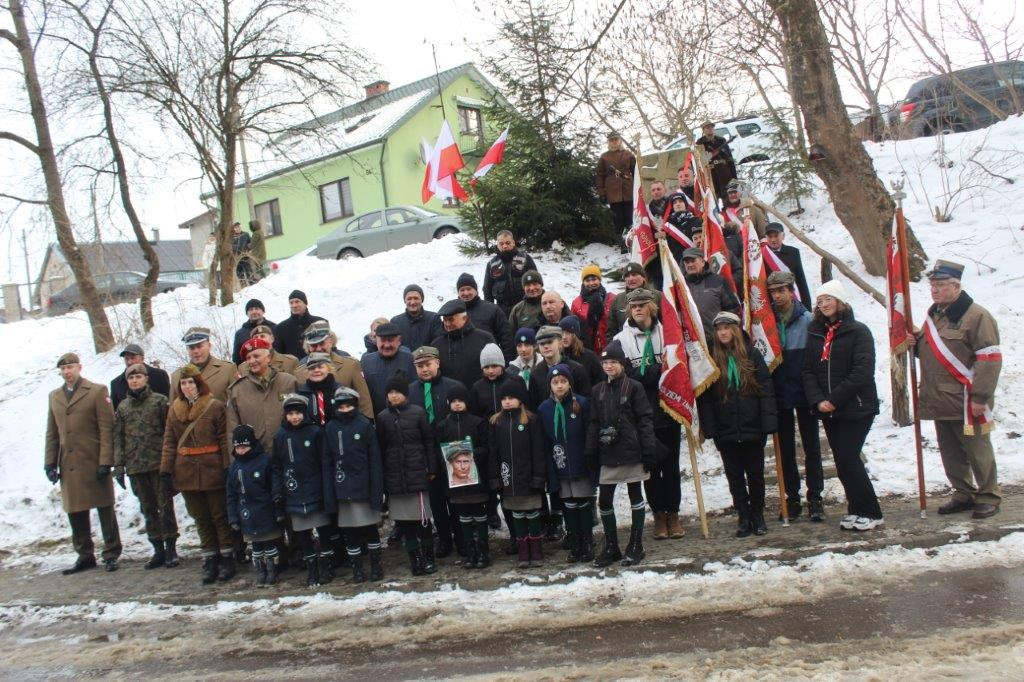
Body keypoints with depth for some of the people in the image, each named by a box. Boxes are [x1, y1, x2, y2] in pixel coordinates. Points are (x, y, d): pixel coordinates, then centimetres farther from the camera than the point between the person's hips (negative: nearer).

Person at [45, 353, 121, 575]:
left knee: (104, 509, 2)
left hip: (94, 463, -5)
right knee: (74, 511, 8)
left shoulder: (97, 391, -2)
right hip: (68, 465, 5)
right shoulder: (54, 396, 15)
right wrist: (50, 463, 7)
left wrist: (105, 461, -13)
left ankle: (111, 554, 12)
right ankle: (84, 556, 20)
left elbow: (107, 428, -7)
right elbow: (52, 433, 16)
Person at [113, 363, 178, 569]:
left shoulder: (159, 401, -2)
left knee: (165, 506, 0)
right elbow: (118, 438, 11)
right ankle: (158, 549, 19)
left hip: (159, 463, -4)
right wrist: (118, 465, 5)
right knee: (148, 509, 10)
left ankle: (170, 548, 8)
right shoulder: (122, 407, 11)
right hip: (135, 466, 4)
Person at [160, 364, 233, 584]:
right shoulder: (174, 410, 9)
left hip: (212, 470, -4)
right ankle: (209, 561, 20)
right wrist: (166, 472, 1)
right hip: (186, 472, 4)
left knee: (220, 515, 5)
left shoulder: (215, 407, -6)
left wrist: (228, 469, -13)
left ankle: (226, 558, 16)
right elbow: (169, 442, 8)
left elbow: (224, 440, -8)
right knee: (201, 518, 11)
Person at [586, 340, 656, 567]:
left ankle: (636, 547, 17)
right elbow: (593, 423, 10)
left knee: (635, 498, 8)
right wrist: (591, 454, 5)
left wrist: (648, 452, -12)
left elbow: (644, 420, -7)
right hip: (607, 455, 4)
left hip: (631, 452, -4)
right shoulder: (598, 391, 8)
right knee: (604, 501, 5)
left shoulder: (634, 387, -4)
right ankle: (611, 547, 19)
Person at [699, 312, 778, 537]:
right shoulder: (711, 358, 0)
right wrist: (709, 427, -7)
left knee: (755, 474, 11)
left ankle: (758, 516, 27)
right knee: (735, 476, 9)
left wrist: (769, 422, -12)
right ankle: (743, 518, 21)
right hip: (726, 432, 1)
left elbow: (766, 390, -5)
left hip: (752, 429, -1)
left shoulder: (752, 354, -2)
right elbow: (704, 397, -1)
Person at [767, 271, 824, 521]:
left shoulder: (807, 320, -6)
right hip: (779, 395, 3)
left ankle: (815, 497, 13)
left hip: (804, 392, -2)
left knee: (811, 446, 5)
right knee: (786, 448, 10)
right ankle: (792, 496, 20)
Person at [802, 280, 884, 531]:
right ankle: (857, 510, 21)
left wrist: (835, 399, -17)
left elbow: (862, 372, -14)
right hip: (827, 410, 5)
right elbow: (807, 370, 5)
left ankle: (870, 513, 5)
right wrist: (818, 400, -9)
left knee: (848, 458, -8)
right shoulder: (815, 333, 10)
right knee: (842, 461, 8)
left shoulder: (858, 331, -6)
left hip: (856, 408, -5)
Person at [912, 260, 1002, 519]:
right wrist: (916, 343, 3)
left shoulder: (976, 316, -12)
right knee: (950, 453, 15)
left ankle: (988, 496, 19)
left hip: (965, 402, -8)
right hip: (939, 400, 8)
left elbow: (989, 359, -17)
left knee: (977, 450, 3)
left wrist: (980, 397, -20)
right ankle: (963, 494, 28)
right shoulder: (934, 314, 14)